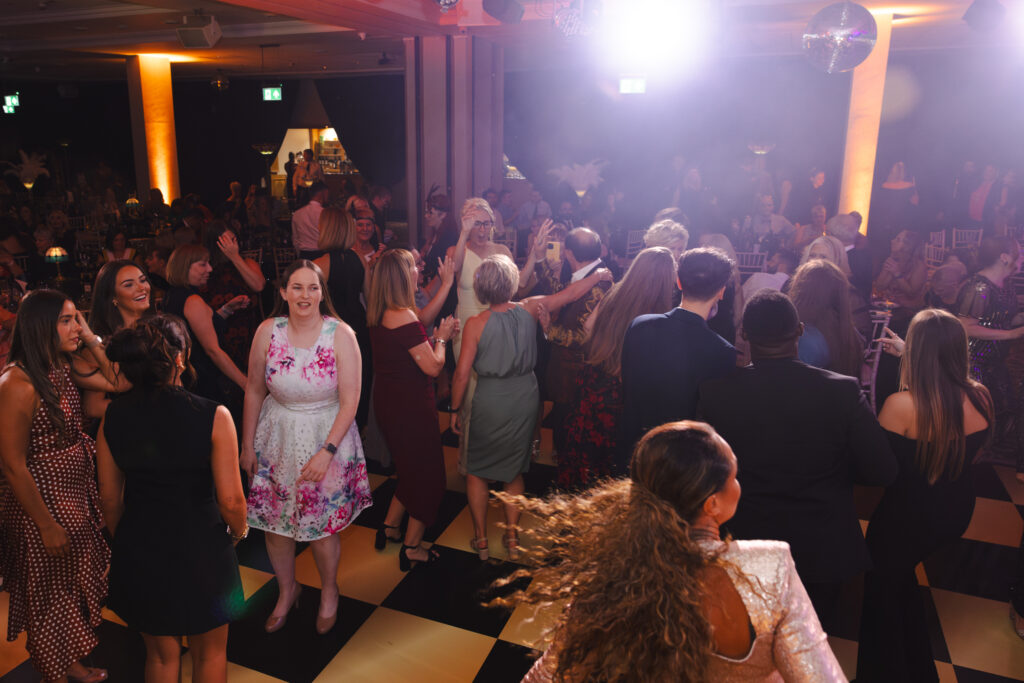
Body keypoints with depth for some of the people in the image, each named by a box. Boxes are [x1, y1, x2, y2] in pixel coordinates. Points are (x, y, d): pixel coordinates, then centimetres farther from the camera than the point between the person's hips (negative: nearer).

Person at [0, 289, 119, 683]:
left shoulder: (63, 370, 0)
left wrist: (91, 340, -5)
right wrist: (47, 526, -18)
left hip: (77, 495, 8)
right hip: (42, 502, -8)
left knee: (74, 588, 23)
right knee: (51, 595, 12)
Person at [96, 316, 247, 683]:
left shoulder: (114, 415, -9)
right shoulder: (213, 416, -21)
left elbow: (110, 498, 0)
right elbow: (230, 500, -19)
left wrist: (126, 542, 18)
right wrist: (239, 530, 3)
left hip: (138, 552, 4)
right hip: (199, 550, -3)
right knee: (209, 653, 23)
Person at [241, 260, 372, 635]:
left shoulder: (341, 335, -15)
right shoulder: (268, 331, -7)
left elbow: (349, 401, -13)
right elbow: (254, 390, 3)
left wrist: (326, 452, -17)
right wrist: (247, 444, 6)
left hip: (327, 437, -2)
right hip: (277, 436, 3)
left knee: (322, 527, 6)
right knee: (274, 523, 12)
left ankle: (329, 592, 37)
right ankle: (287, 590, 41)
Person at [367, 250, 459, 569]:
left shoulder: (379, 315, 3)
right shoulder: (404, 317, -25)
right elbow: (433, 366, -23)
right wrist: (441, 338, -7)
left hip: (388, 404, 9)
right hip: (411, 410, -9)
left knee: (411, 469, 27)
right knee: (427, 474, 10)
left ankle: (389, 528, 37)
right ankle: (412, 548, 22)